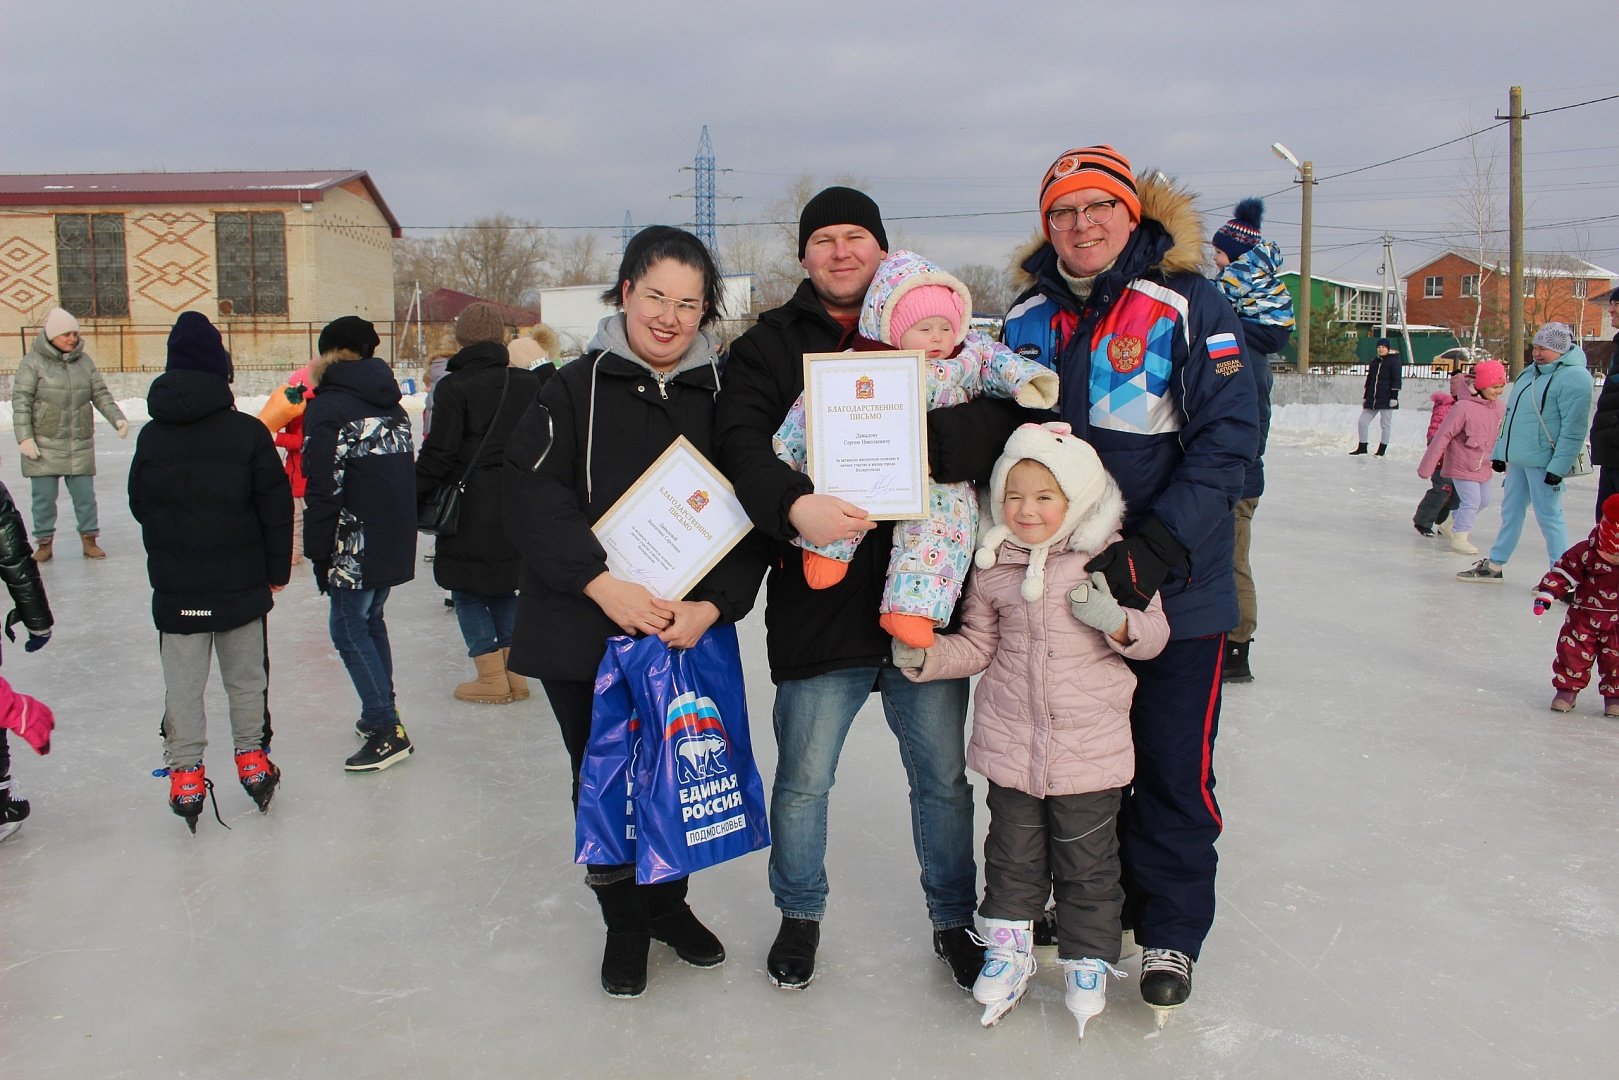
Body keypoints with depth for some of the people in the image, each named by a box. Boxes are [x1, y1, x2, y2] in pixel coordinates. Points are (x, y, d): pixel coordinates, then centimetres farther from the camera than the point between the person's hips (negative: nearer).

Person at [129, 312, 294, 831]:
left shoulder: (151, 436, -3)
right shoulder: (248, 432, -11)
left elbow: (139, 506, 7)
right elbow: (276, 509, -7)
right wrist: (276, 569, 4)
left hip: (175, 587, 1)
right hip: (241, 583, -1)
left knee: (182, 682, 10)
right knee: (246, 676, 14)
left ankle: (185, 774, 12)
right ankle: (252, 759, 25)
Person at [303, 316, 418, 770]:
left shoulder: (328, 407, -11)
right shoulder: (391, 405, 11)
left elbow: (324, 488, -15)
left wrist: (317, 550, -9)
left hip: (357, 541, -8)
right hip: (396, 538, 8)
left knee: (349, 627, 0)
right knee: (370, 619, 20)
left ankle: (387, 729, -2)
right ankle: (381, 714, 28)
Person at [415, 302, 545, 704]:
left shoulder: (453, 387, -11)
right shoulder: (530, 383, 3)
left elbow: (438, 454, -12)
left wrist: (412, 496, -1)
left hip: (470, 507, -5)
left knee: (467, 590, 7)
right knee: (505, 587, 17)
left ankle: (492, 678, 7)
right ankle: (513, 673, 18)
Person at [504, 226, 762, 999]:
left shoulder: (721, 397, 2)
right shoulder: (576, 389, -4)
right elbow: (532, 498, -14)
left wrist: (713, 605, -17)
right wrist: (602, 583, -25)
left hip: (688, 633, 2)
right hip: (582, 632, -1)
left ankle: (667, 901, 38)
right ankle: (624, 921, 32)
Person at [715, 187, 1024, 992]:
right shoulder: (769, 344, 5)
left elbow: (1000, 418, -10)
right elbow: (741, 443, -12)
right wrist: (794, 505, -31)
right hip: (818, 606, -1)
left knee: (943, 777, 14)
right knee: (802, 779, 11)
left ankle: (954, 920, 35)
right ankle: (800, 915, 36)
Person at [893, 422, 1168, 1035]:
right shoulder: (994, 566, 1)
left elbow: (1154, 634, -1)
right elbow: (977, 645, 8)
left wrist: (1115, 620, -21)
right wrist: (922, 657, -6)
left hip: (1090, 748, -2)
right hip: (1010, 746, 2)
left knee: (1087, 863, 11)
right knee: (1012, 855, 14)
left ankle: (1088, 962, 31)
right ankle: (1009, 949, 33)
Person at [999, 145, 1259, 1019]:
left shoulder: (1188, 304, -9)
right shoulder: (1028, 317, 6)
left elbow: (1228, 439, -15)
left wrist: (1155, 550, -25)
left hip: (1176, 593, -4)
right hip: (1061, 588, 4)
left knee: (1173, 769, 6)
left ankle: (1170, 932, 25)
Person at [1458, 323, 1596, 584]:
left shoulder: (1574, 378, -14)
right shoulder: (1529, 373, 13)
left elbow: (1573, 429, -19)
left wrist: (1558, 467, -22)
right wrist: (1499, 452, 18)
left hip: (1543, 461, -9)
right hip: (1517, 457, 9)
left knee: (1549, 516, -4)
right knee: (1511, 511, 15)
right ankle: (1493, 566, 25)